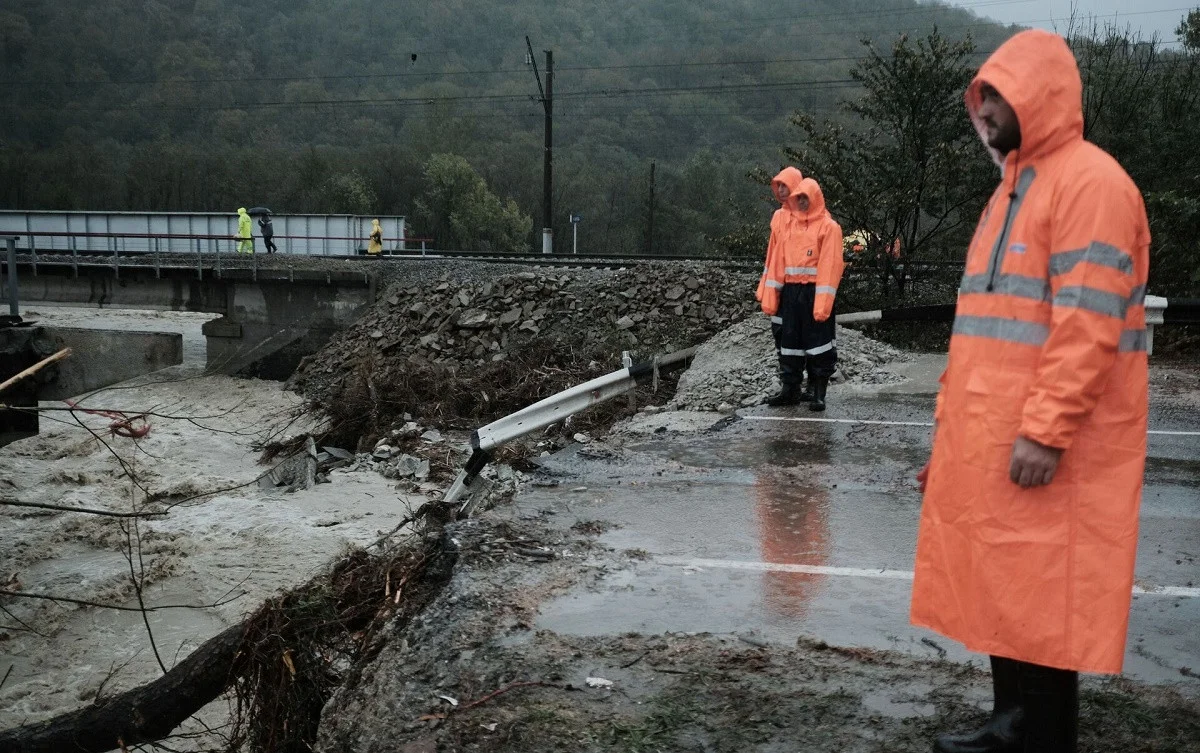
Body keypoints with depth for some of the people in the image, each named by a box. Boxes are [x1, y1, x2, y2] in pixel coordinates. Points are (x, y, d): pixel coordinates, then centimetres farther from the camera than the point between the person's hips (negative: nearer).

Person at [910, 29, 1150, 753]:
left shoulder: (1090, 181, -10)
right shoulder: (1015, 186, 20)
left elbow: (1088, 323, -20)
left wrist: (1046, 431, -24)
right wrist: (952, 427, 19)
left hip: (1045, 447, -9)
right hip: (990, 440, 9)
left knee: (1043, 599, -1)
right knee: (1003, 590, 14)